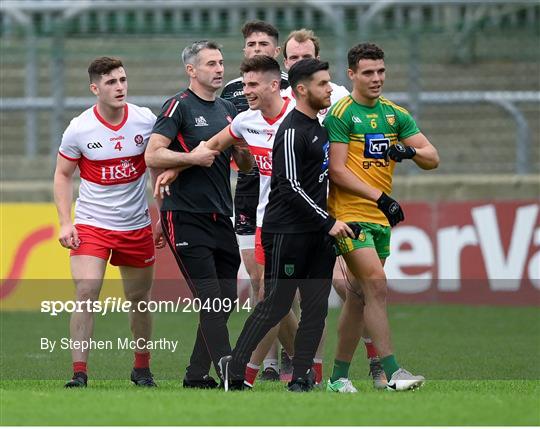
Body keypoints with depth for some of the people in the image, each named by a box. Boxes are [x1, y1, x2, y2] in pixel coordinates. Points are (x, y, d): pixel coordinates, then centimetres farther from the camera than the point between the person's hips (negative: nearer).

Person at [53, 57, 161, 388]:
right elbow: (63, 175, 2)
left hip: (137, 225, 2)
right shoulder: (79, 129, -10)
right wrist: (65, 222, -8)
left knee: (140, 299, 10)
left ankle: (142, 368, 28)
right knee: (86, 293, -17)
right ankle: (80, 372, -14)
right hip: (91, 224, -2)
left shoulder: (146, 120, -4)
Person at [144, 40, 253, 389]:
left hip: (221, 217, 7)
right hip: (185, 217, -7)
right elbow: (153, 155, -14)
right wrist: (192, 157, -22)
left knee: (226, 300, 5)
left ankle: (197, 374, 13)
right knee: (211, 299, -12)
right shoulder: (179, 106, -6)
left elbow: (245, 163, 22)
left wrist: (243, 149, 1)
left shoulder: (228, 109, 16)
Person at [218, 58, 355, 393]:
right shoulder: (292, 132, -14)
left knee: (316, 306, 3)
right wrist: (329, 222, -19)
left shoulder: (319, 127, 15)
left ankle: (301, 377, 6)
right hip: (286, 233, -9)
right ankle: (234, 368, 8)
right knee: (276, 305, -4)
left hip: (316, 232, 9)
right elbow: (291, 188, -20)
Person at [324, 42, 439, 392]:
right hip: (350, 214, -6)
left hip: (381, 218, 6)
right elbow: (337, 170, -11)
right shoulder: (341, 114, -6)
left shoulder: (396, 114, 12)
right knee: (377, 286, -16)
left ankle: (339, 376, 16)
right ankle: (392, 372, -20)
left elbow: (433, 159, 9)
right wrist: (381, 198, -18)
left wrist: (410, 150, -13)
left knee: (360, 293, 8)